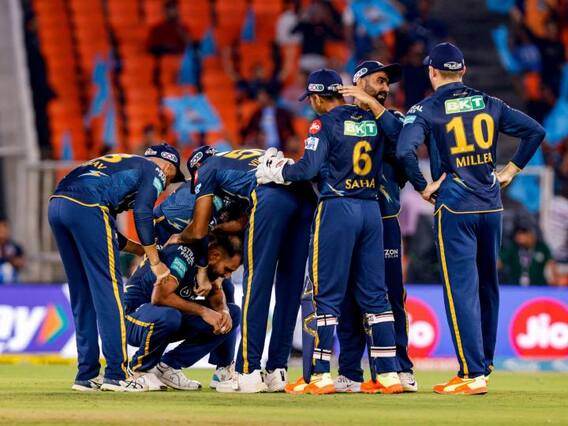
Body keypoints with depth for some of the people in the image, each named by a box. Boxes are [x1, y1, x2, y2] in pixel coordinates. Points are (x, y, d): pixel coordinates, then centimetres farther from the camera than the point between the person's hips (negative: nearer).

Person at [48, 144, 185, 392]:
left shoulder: (119, 162, 36)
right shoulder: (155, 171, 13)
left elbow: (108, 236, 34)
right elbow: (142, 214, -5)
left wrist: (144, 250, 36)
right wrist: (155, 261, -1)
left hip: (56, 205, 8)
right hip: (86, 206, -8)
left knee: (82, 295, 14)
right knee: (108, 288, -4)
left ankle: (87, 375, 14)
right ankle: (116, 374, -7)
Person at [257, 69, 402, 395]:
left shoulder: (325, 124, -7)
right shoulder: (372, 120, 11)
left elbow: (309, 168, -14)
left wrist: (277, 170, 2)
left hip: (337, 208, -6)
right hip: (372, 209, 6)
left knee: (326, 294, -2)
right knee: (374, 294, 9)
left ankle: (319, 376, -3)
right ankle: (388, 374, 7)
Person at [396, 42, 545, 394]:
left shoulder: (426, 110, -4)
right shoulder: (489, 104, 8)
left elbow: (405, 151, -20)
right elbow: (535, 130, 6)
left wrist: (423, 187, -8)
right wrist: (511, 170, 13)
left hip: (454, 209, -5)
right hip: (491, 206, 5)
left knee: (461, 289, -5)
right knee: (487, 286, 15)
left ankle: (473, 374, -11)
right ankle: (483, 364, 21)